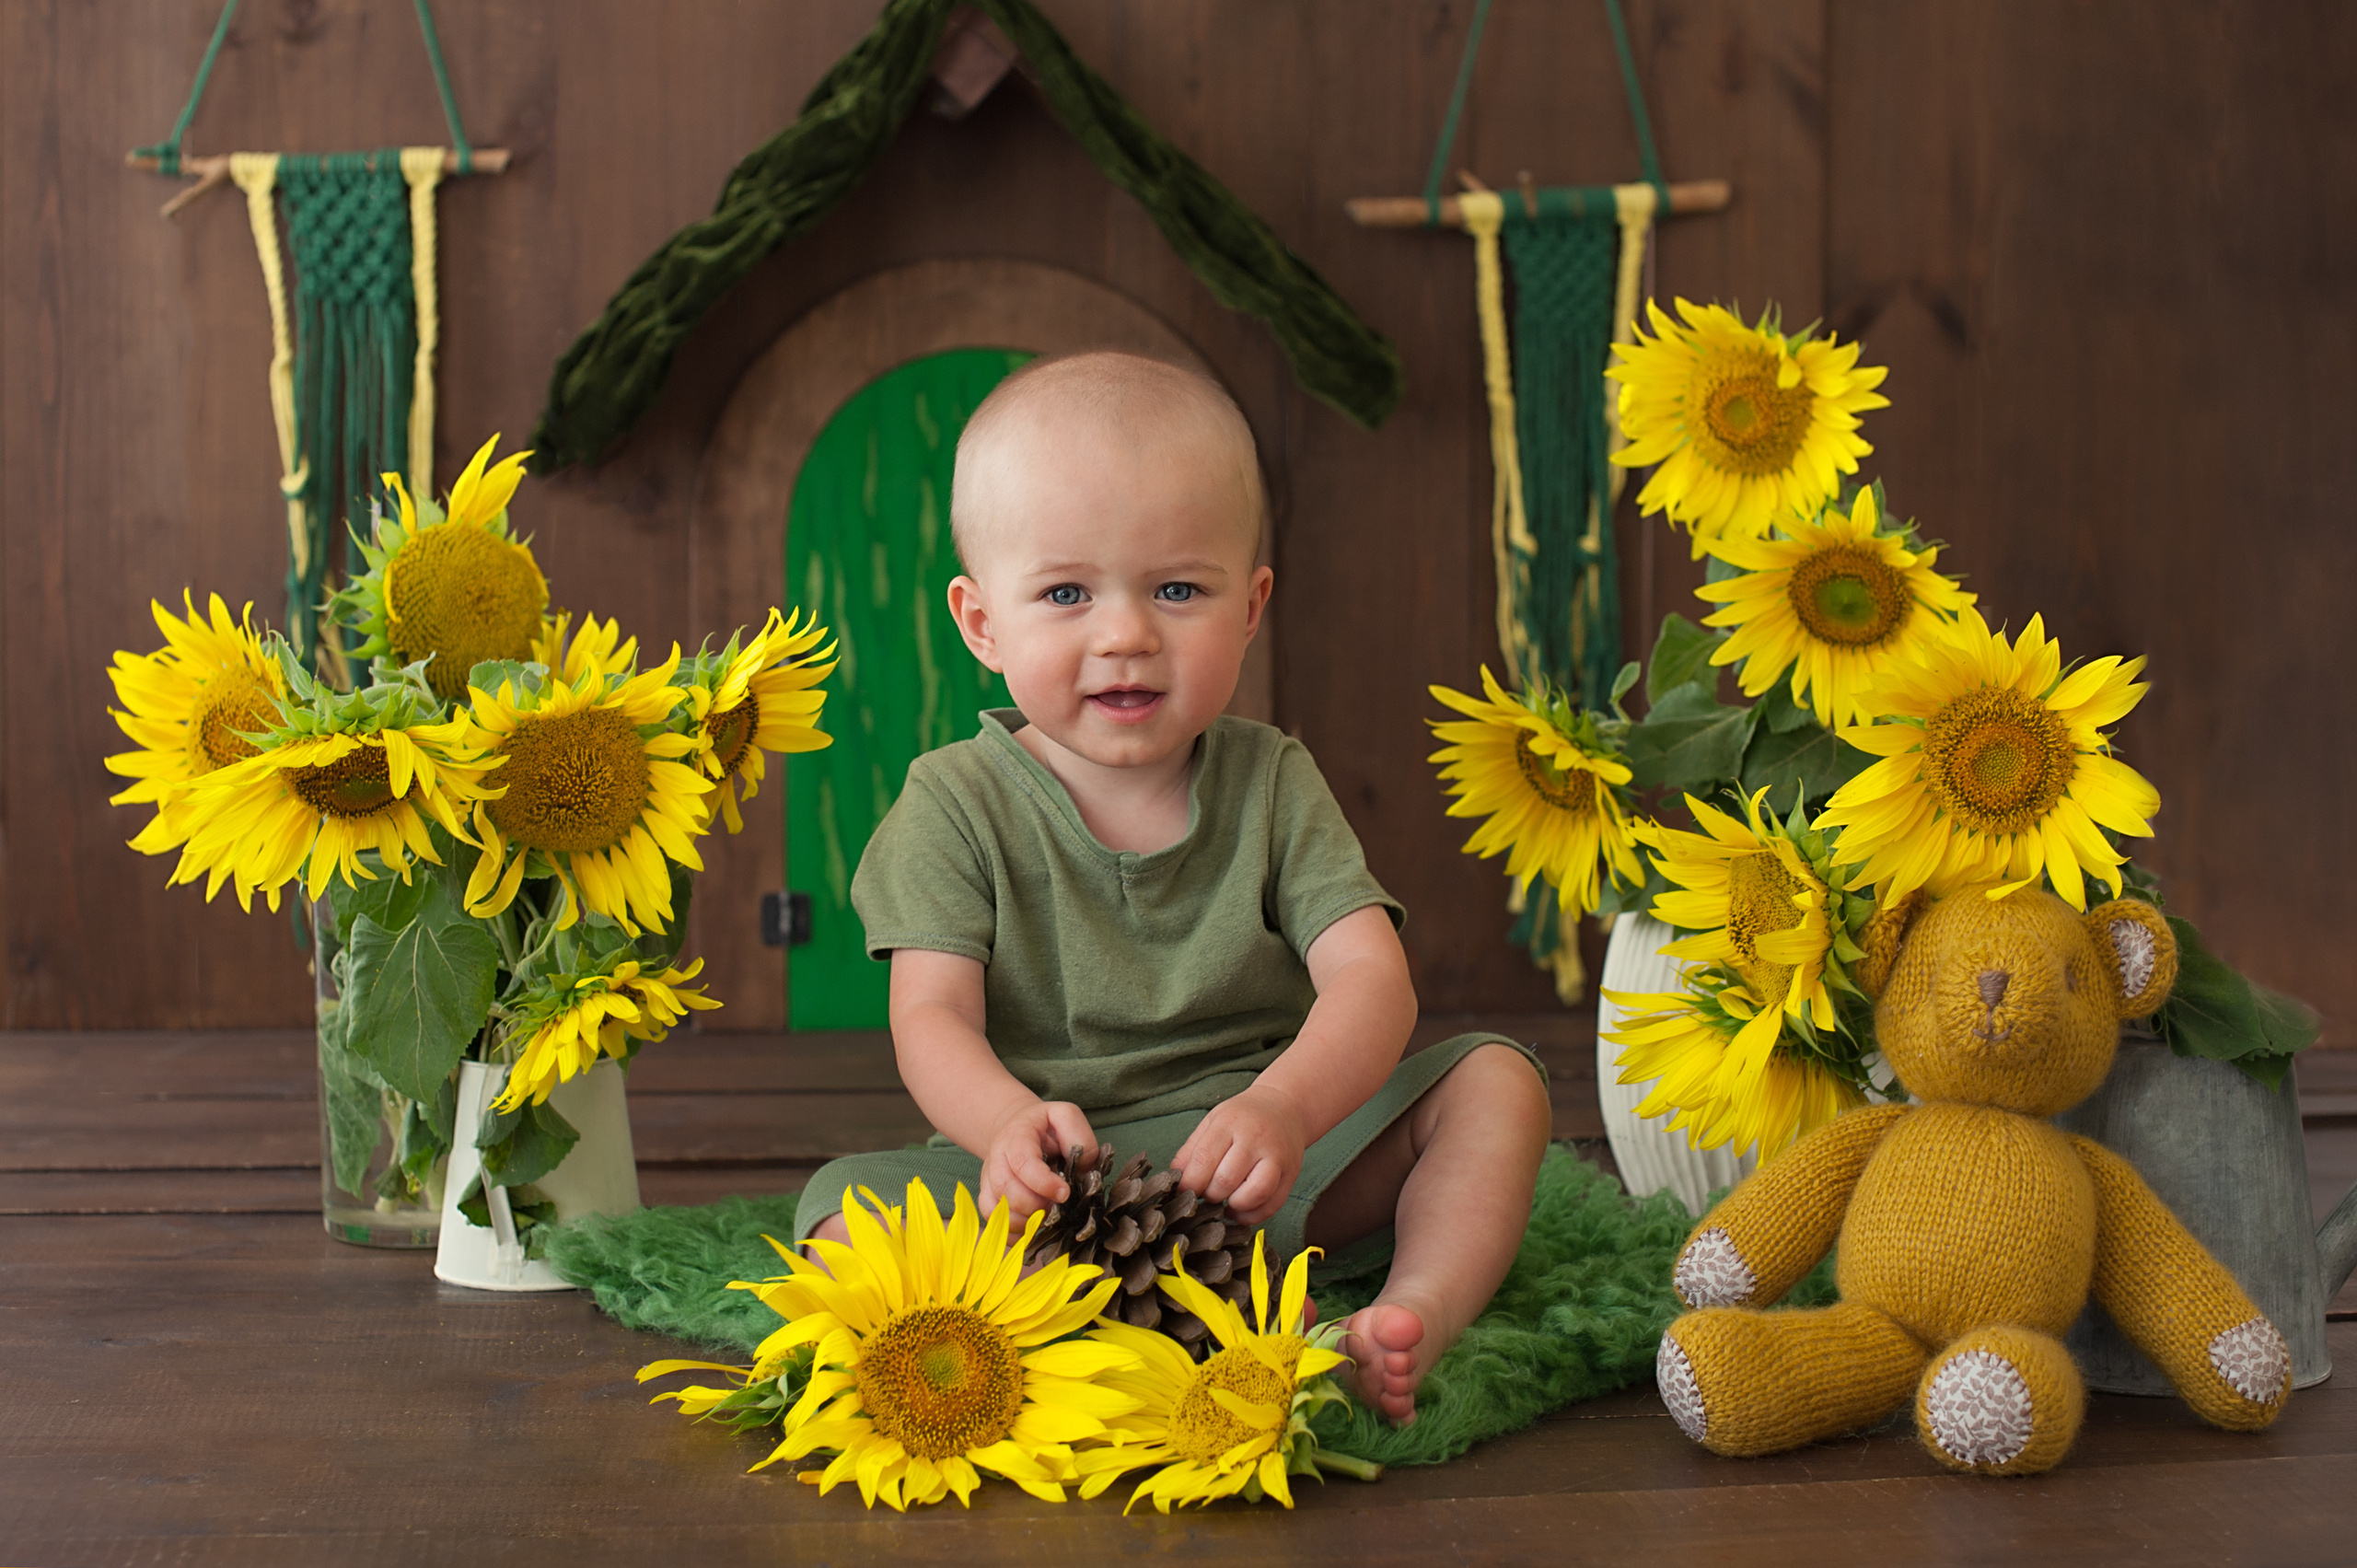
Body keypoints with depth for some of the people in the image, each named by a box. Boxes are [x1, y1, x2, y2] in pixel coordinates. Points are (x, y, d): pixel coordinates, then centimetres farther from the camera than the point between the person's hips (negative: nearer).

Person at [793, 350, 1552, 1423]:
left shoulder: (1270, 784, 3)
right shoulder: (957, 803, -1)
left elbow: (1371, 979, -10)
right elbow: (932, 1020, -11)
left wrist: (1285, 1108, -33)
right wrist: (1012, 1125, -36)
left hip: (1257, 1169, 2)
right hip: (1051, 1181, -2)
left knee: (1496, 1077, -13)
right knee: (847, 1204, -28)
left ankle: (1412, 1316, -34)